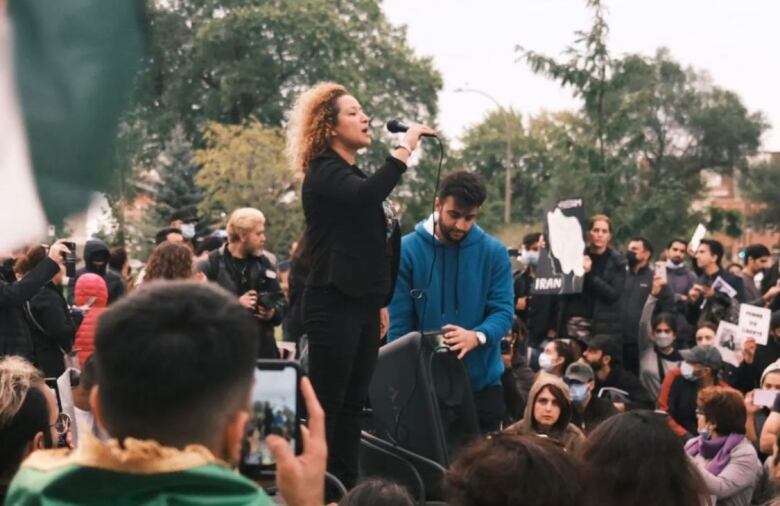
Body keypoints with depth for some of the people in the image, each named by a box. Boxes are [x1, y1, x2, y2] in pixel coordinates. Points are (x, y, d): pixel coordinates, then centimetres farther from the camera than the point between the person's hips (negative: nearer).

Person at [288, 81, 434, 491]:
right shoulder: (324, 173, -9)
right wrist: (405, 147, -22)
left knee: (352, 404, 9)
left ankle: (345, 487, 12)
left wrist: (380, 302, 22)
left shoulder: (354, 175, 19)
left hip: (362, 304, 9)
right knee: (326, 404, -8)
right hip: (334, 304, -9)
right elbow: (368, 195, -30)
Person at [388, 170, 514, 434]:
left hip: (481, 382, 1)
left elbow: (503, 311, -6)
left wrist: (477, 336, -27)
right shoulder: (407, 250, -6)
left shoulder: (494, 252, -2)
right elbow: (399, 322, -5)